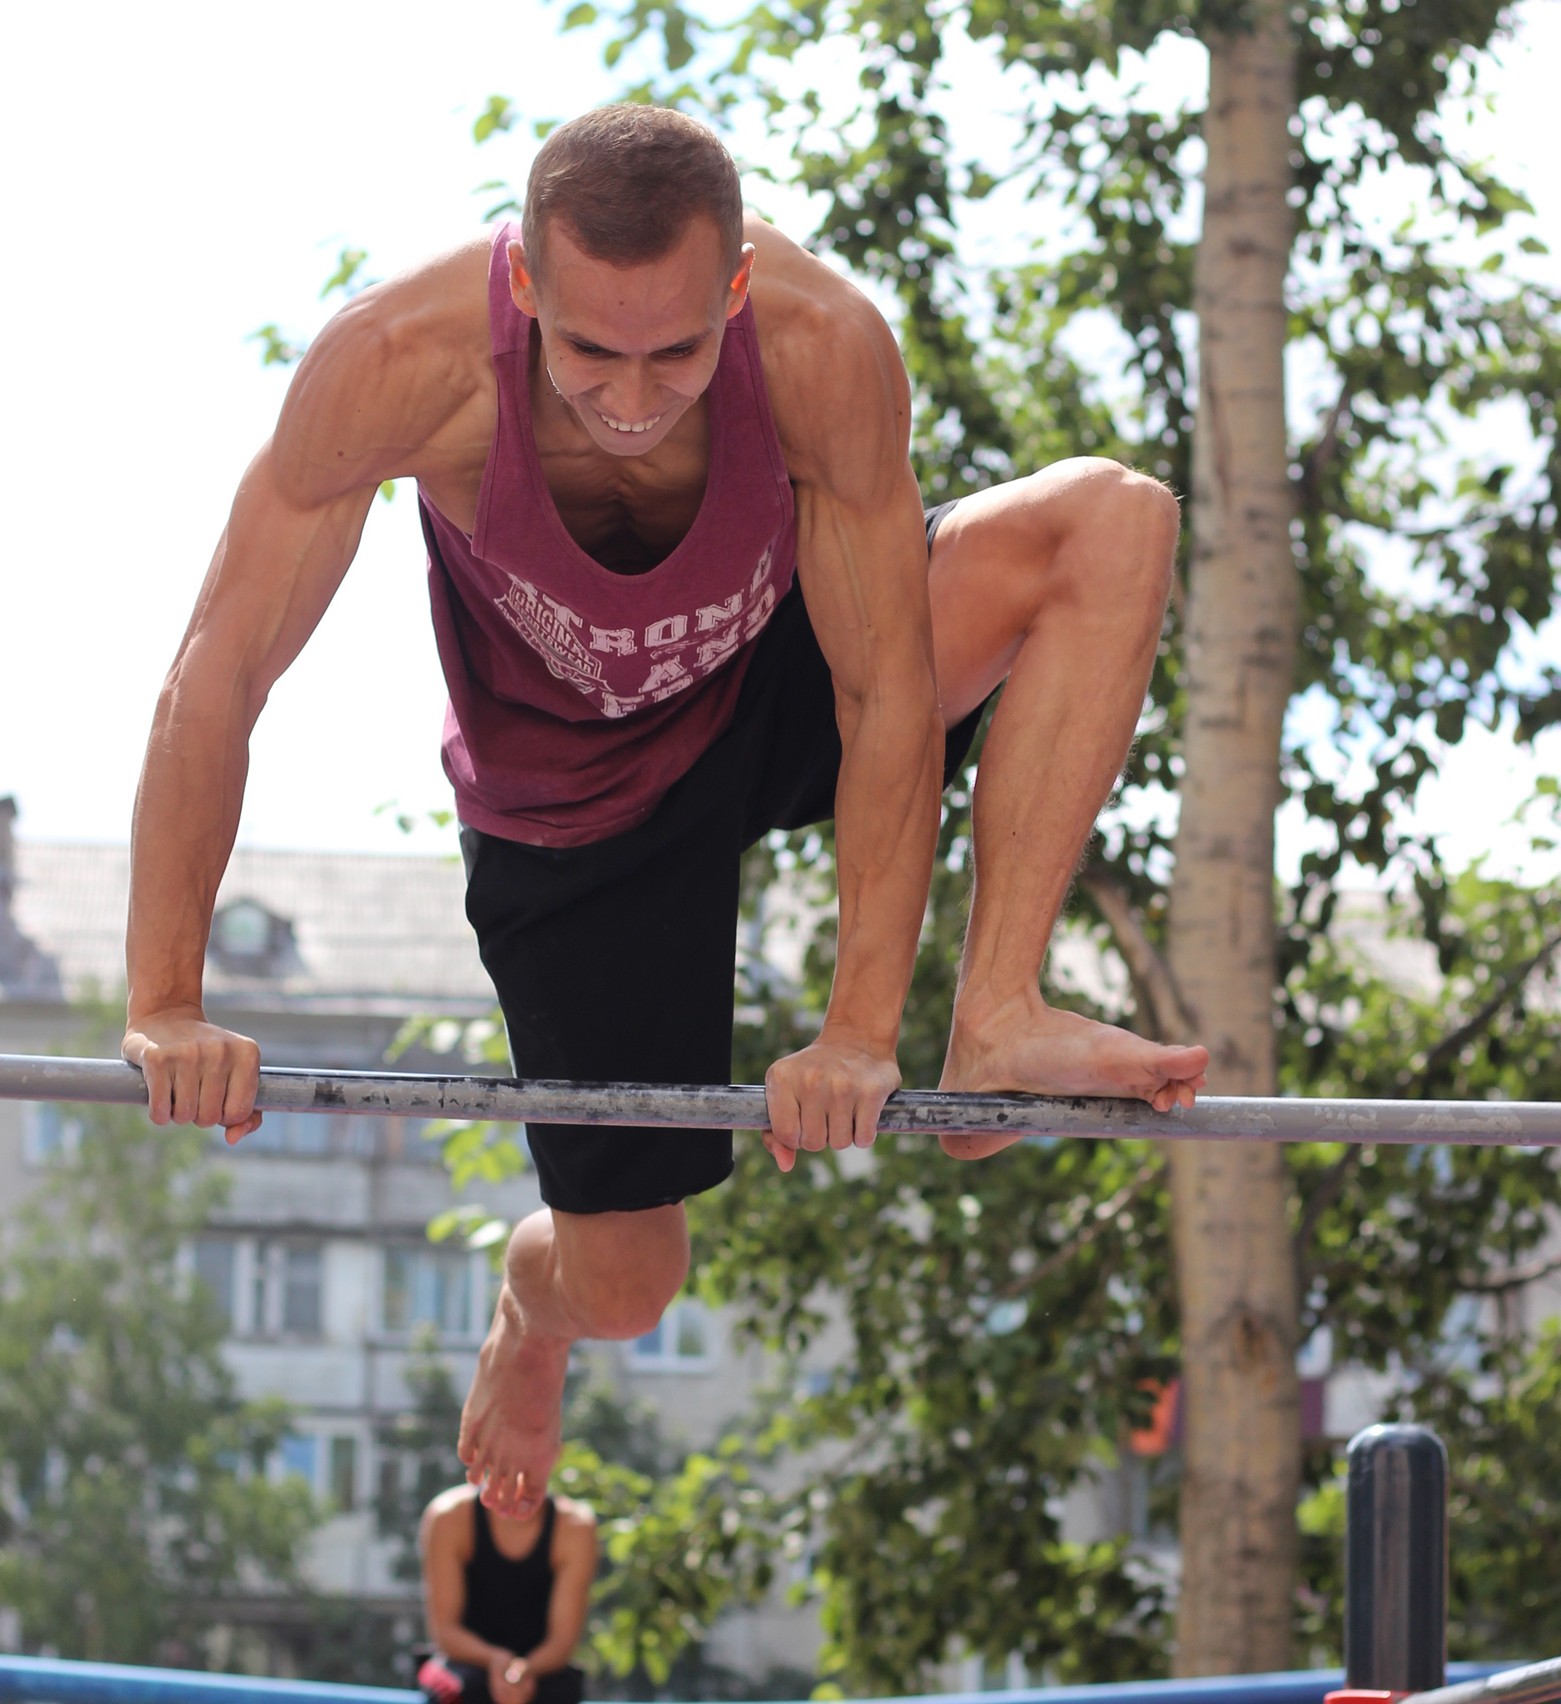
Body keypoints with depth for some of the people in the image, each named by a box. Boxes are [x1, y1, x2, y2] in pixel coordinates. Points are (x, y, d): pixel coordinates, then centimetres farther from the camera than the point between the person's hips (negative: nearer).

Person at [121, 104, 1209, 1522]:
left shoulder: (828, 350, -33)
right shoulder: (400, 364, -35)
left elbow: (888, 698, -28)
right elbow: (219, 674, -29)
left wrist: (860, 1033, -34)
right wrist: (167, 1009, -34)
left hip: (781, 688, 1)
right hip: (577, 797, -1)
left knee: (1111, 522, -26)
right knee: (623, 1292, 1)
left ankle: (996, 1031, -25)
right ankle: (531, 1312, 41)